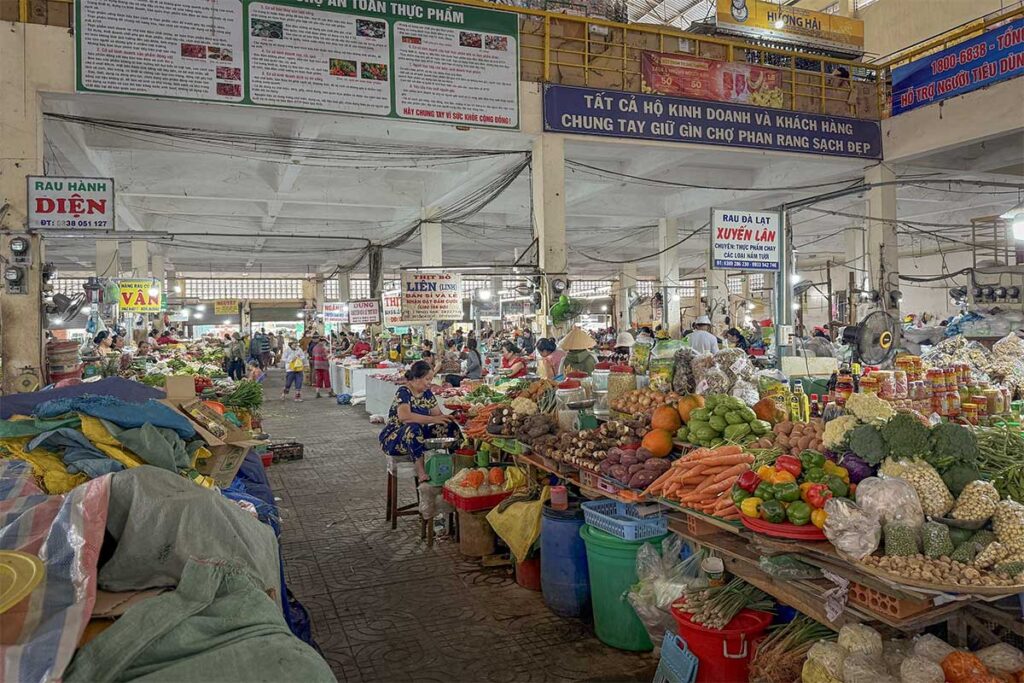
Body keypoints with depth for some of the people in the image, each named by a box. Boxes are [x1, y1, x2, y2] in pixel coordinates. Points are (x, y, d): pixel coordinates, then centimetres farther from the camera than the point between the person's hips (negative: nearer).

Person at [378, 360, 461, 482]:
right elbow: (404, 416, -34)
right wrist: (432, 419, -35)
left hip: (418, 436, 7)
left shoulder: (427, 394, 5)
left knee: (450, 426, -11)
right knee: (413, 428, -40)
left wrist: (449, 418, -16)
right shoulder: (403, 392, -18)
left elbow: (438, 414, 6)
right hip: (393, 439, -7)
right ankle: (421, 472, -39)